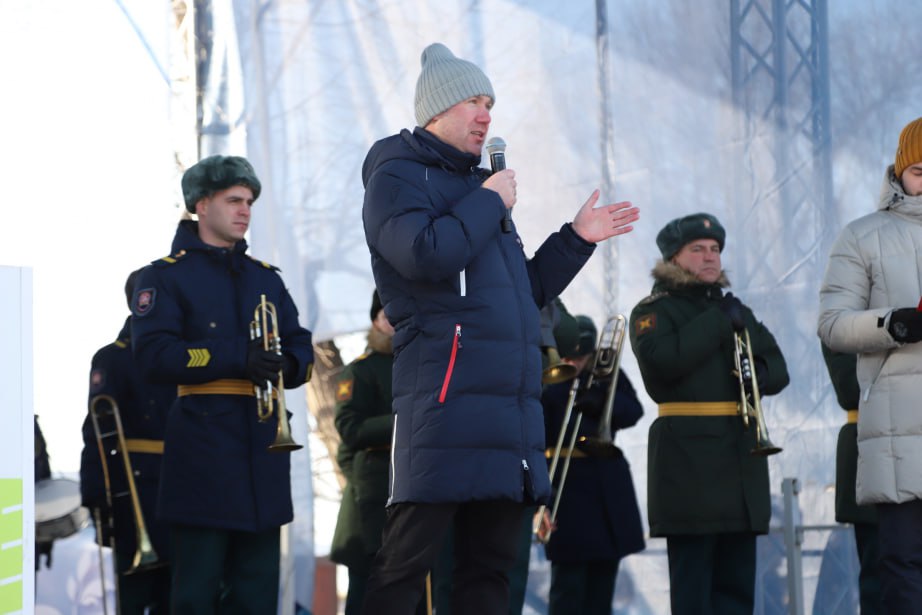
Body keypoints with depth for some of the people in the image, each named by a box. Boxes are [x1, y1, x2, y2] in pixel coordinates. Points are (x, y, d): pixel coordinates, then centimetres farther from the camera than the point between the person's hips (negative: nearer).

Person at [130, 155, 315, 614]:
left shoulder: (265, 278, 19)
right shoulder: (165, 276, 2)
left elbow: (301, 350, 16)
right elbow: (152, 356, -12)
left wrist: (284, 365, -9)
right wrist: (238, 361, -20)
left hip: (263, 443, 6)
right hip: (203, 448, -5)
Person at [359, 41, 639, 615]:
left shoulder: (476, 186, 26)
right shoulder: (398, 176, 0)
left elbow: (526, 292, 29)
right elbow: (426, 255, -21)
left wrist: (576, 240, 20)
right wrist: (490, 202, -8)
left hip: (510, 406, 9)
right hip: (446, 396, -9)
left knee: (490, 567, 6)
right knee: (407, 560, -11)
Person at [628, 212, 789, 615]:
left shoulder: (735, 309, 22)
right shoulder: (654, 311, 2)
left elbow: (778, 368, 19)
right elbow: (662, 360, -18)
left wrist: (760, 374, -5)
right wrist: (719, 321, -13)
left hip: (741, 452, 6)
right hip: (688, 455, -6)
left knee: (737, 581, 6)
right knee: (692, 582, -8)